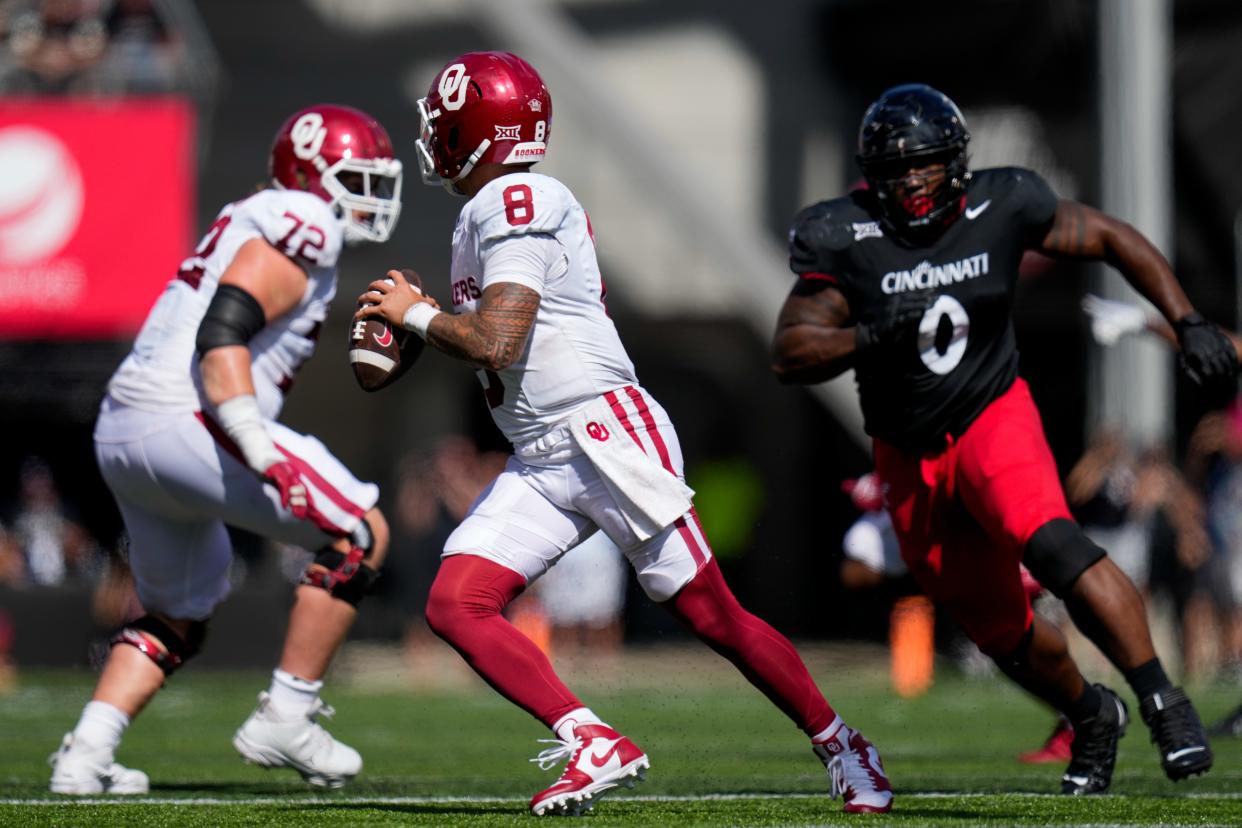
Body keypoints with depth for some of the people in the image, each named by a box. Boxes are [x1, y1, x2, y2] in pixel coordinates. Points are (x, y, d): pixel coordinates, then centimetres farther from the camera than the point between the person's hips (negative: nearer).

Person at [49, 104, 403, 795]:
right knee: (361, 535, -2)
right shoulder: (301, 224, -6)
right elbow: (222, 335, -19)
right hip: (185, 425, -10)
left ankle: (87, 752, 9)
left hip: (121, 431, 10)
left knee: (178, 619, 23)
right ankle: (286, 719, -1)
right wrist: (265, 454, -27)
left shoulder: (252, 224, 24)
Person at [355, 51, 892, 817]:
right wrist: (425, 317, 11)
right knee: (455, 605, -7)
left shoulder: (517, 203, -14)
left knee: (716, 617, -1)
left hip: (608, 435, -9)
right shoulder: (486, 212, 15)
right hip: (541, 463, 9)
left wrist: (414, 315, -6)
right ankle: (596, 747, -12)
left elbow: (494, 345, -22)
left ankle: (843, 748, 15)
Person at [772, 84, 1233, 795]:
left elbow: (1112, 240, 3)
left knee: (1050, 544, -32)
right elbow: (791, 354, -12)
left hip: (994, 417, -2)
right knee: (999, 627, 11)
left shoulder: (1001, 208, -9)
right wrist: (872, 340, -30)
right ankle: (1092, 715, 39)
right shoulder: (845, 238, -11)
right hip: (911, 455, 2)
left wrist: (1189, 322, -5)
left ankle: (1164, 701, -28)